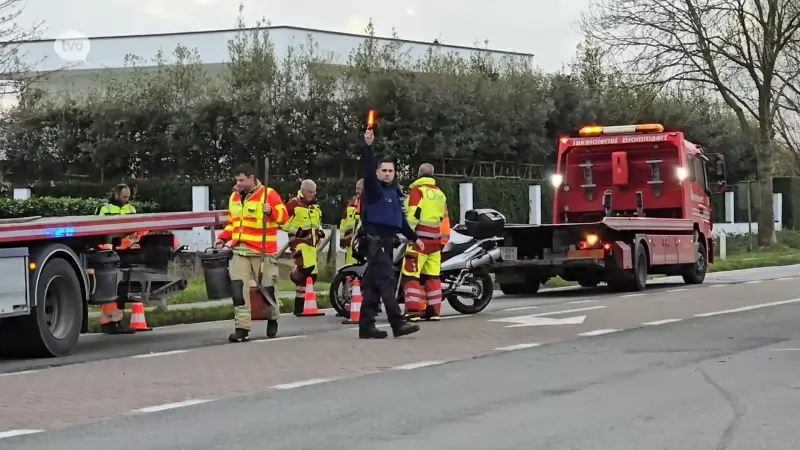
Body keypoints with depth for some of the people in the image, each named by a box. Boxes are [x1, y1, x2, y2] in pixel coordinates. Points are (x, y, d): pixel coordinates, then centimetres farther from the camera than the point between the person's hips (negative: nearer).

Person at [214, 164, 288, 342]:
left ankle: (273, 320, 32)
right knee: (238, 288, -9)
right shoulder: (234, 197, 14)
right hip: (239, 251, 5)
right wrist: (223, 238, 11)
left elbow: (283, 216, -11)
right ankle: (242, 328, -9)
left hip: (263, 252, -5)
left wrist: (271, 212, -30)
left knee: (267, 288, 5)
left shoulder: (269, 194, -6)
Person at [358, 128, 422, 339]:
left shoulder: (394, 191, 20)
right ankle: (398, 323, -20)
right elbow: (367, 170, -21)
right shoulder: (373, 188, -2)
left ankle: (366, 326, 6)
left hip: (387, 240, 8)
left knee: (373, 284, 6)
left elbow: (400, 218, 28)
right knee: (386, 280, -14)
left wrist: (413, 237, 28)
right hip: (374, 239, -8)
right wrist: (368, 147, -33)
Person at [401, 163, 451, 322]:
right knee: (432, 276, 12)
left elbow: (413, 214, -16)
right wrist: (443, 239, 22)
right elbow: (444, 218, 17)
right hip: (436, 240, 7)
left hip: (420, 238, -7)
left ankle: (413, 311, -16)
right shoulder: (439, 193, 15)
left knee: (411, 274, -7)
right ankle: (434, 310, 11)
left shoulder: (417, 190, -6)